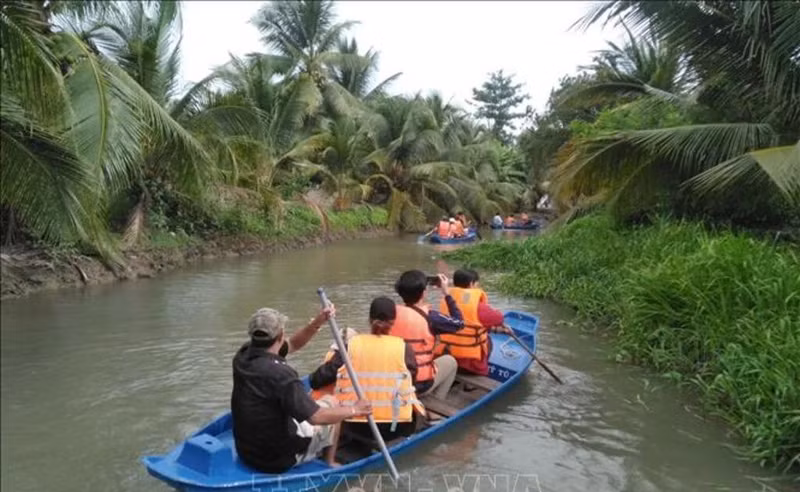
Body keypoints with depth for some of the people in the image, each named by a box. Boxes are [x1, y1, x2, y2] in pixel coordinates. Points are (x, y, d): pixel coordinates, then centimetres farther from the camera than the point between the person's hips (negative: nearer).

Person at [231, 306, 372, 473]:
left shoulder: (243, 356, -7)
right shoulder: (279, 373, -32)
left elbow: (292, 345, 7)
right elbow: (316, 417, -29)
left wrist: (317, 323, -5)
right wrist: (354, 410, -14)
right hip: (279, 460, -7)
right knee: (331, 403, 11)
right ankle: (329, 464, 26)